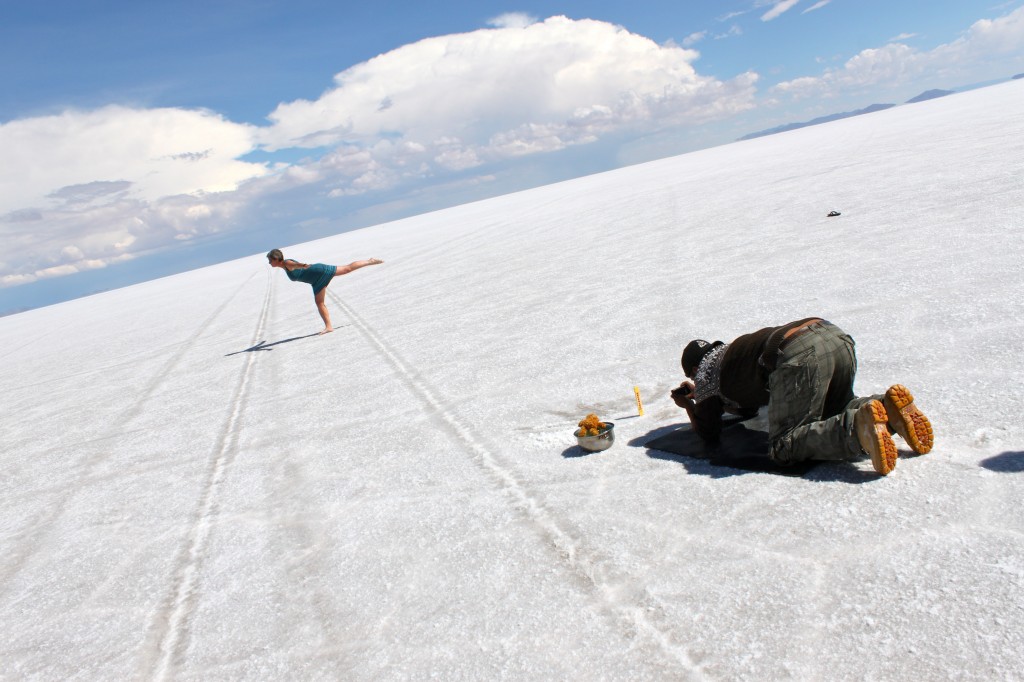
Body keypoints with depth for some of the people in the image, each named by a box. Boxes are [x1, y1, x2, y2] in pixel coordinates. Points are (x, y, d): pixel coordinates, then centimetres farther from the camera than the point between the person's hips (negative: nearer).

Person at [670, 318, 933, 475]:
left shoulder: (705, 372, 20)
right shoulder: (733, 351, 41)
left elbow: (709, 433, 21)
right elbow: (749, 409, 55)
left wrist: (688, 406, 39)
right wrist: (697, 394, 58)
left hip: (800, 357, -8)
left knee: (782, 448, -6)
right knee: (835, 413, 30)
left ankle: (860, 426, -28)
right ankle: (889, 406, 0)